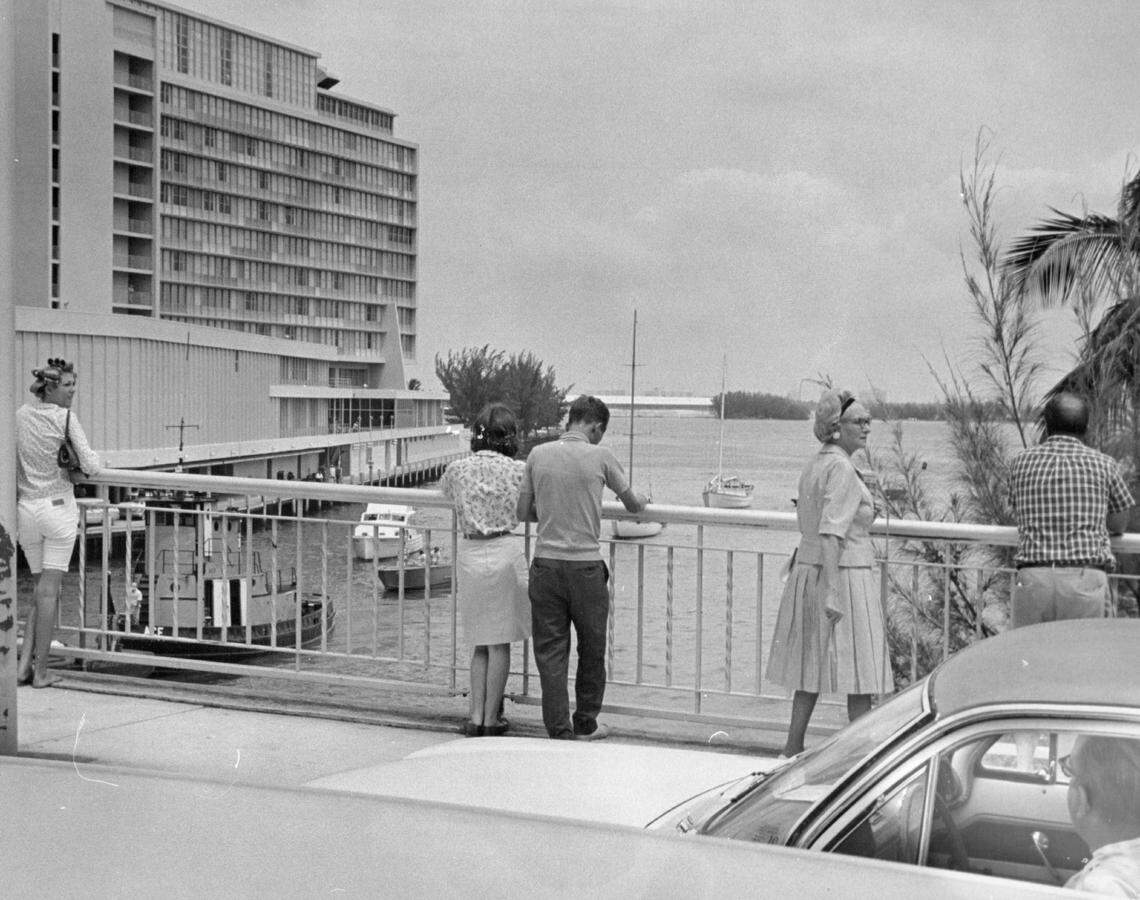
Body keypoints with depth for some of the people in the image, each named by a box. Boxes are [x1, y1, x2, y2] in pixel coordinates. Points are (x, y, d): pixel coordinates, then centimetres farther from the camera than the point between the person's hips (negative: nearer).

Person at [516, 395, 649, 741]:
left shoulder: (538, 454, 2)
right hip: (585, 566, -2)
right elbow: (632, 504, 9)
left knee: (550, 651, 7)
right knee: (592, 649, 15)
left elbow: (524, 511, 9)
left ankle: (560, 732, 7)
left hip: (545, 564, 2)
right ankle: (585, 723, 26)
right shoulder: (600, 456, -4)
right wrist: (642, 500, 32)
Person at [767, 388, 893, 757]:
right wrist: (832, 591, -26)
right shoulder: (842, 468, -16)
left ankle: (793, 748, 19)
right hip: (843, 574, -9)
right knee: (860, 672, -1)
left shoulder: (815, 464, 12)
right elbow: (831, 533, -23)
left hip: (807, 569, 9)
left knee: (812, 669, 14)